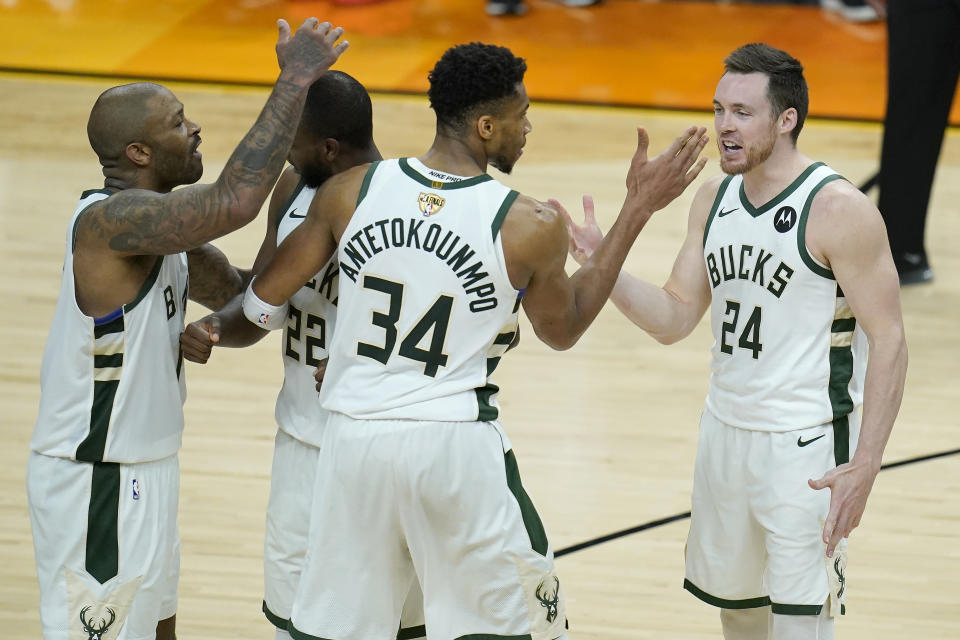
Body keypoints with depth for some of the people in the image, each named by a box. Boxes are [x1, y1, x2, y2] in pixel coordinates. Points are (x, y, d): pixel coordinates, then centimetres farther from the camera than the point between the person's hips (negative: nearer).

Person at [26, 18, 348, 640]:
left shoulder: (154, 223, 7)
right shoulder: (111, 220, -24)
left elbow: (240, 291, 15)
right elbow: (234, 203, -36)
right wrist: (294, 81, -29)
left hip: (142, 468, 10)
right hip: (95, 480, -10)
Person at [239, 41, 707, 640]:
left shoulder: (351, 191, -5)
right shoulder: (529, 227, -11)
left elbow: (264, 301, 2)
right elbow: (562, 329, 8)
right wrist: (639, 210, 9)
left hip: (354, 438, 3)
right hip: (460, 450, -3)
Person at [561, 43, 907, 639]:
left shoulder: (839, 210, -17)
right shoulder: (715, 198, 5)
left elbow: (889, 341, -17)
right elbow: (674, 319, 8)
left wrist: (865, 467, -23)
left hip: (807, 447, -7)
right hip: (726, 431, 7)